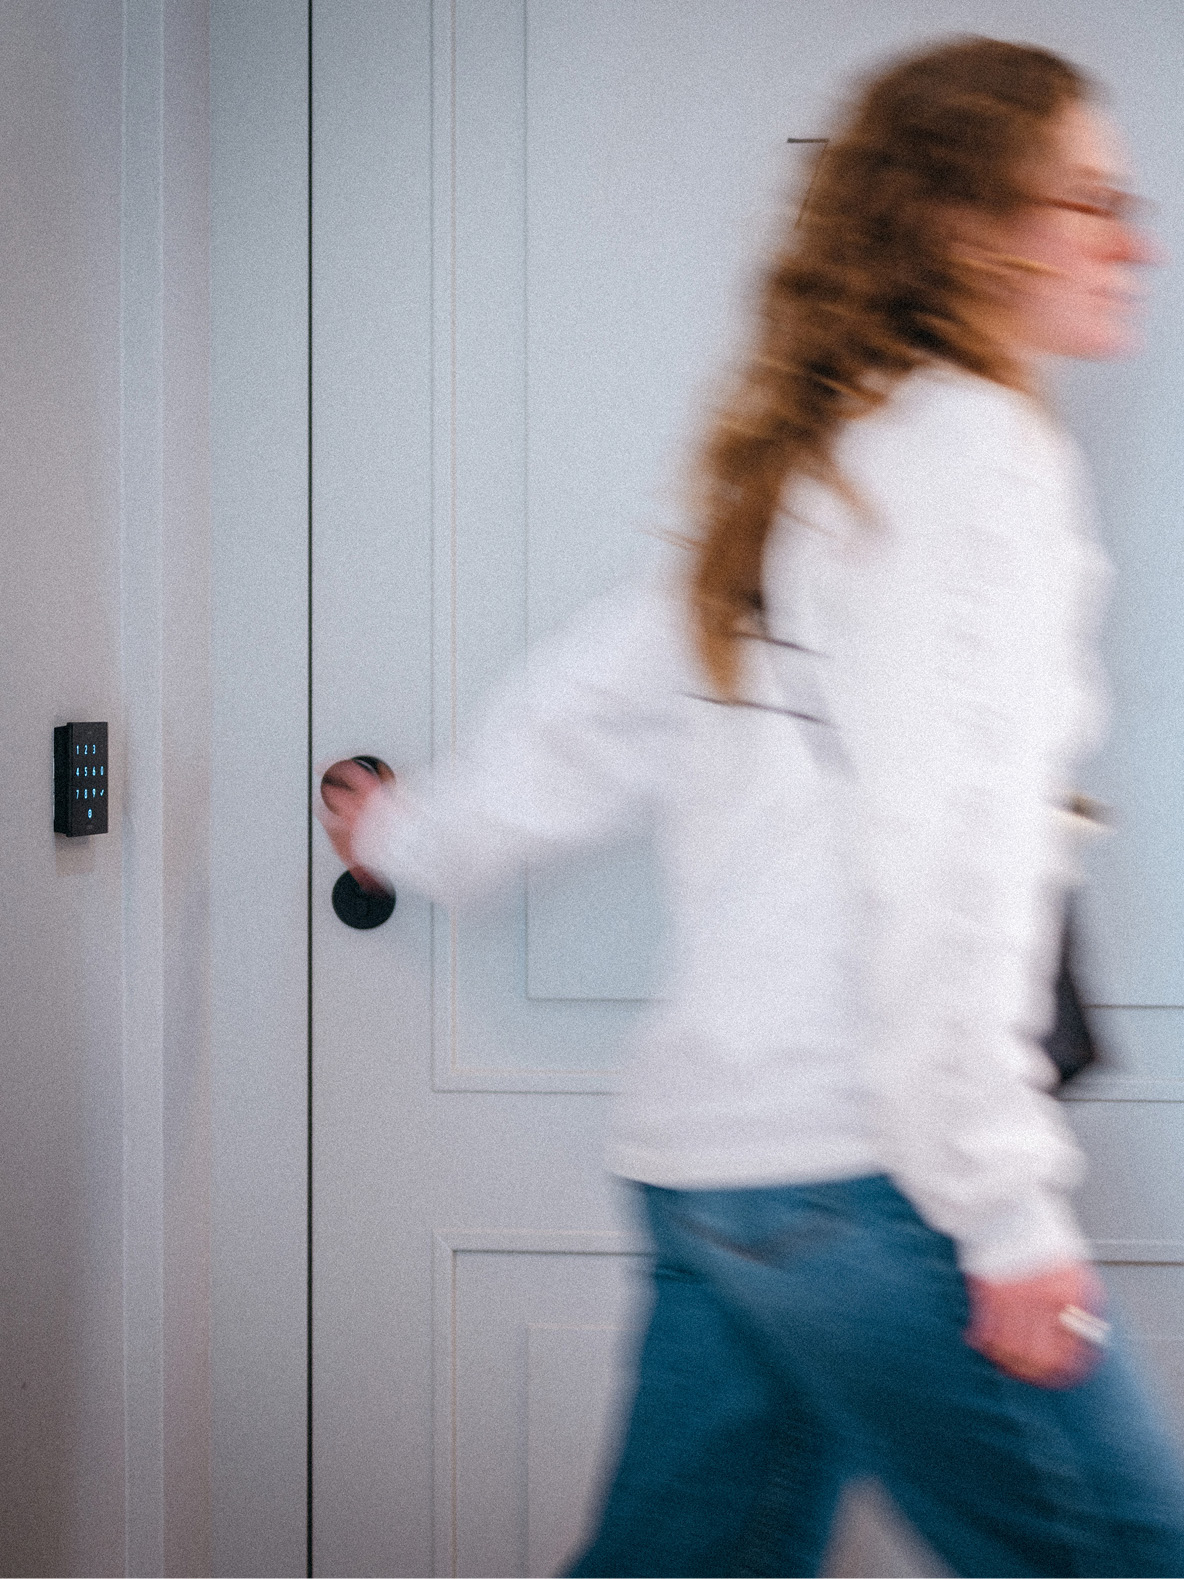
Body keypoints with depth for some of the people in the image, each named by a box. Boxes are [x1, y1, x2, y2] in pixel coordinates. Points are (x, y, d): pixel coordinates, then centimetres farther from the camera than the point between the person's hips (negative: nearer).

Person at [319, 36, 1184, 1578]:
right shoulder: (976, 443, -9)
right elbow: (944, 849, -17)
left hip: (711, 1157, 9)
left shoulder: (810, 467, 18)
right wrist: (1004, 1211, -15)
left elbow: (598, 692, 25)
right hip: (851, 1165, -9)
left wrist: (418, 837, 41)